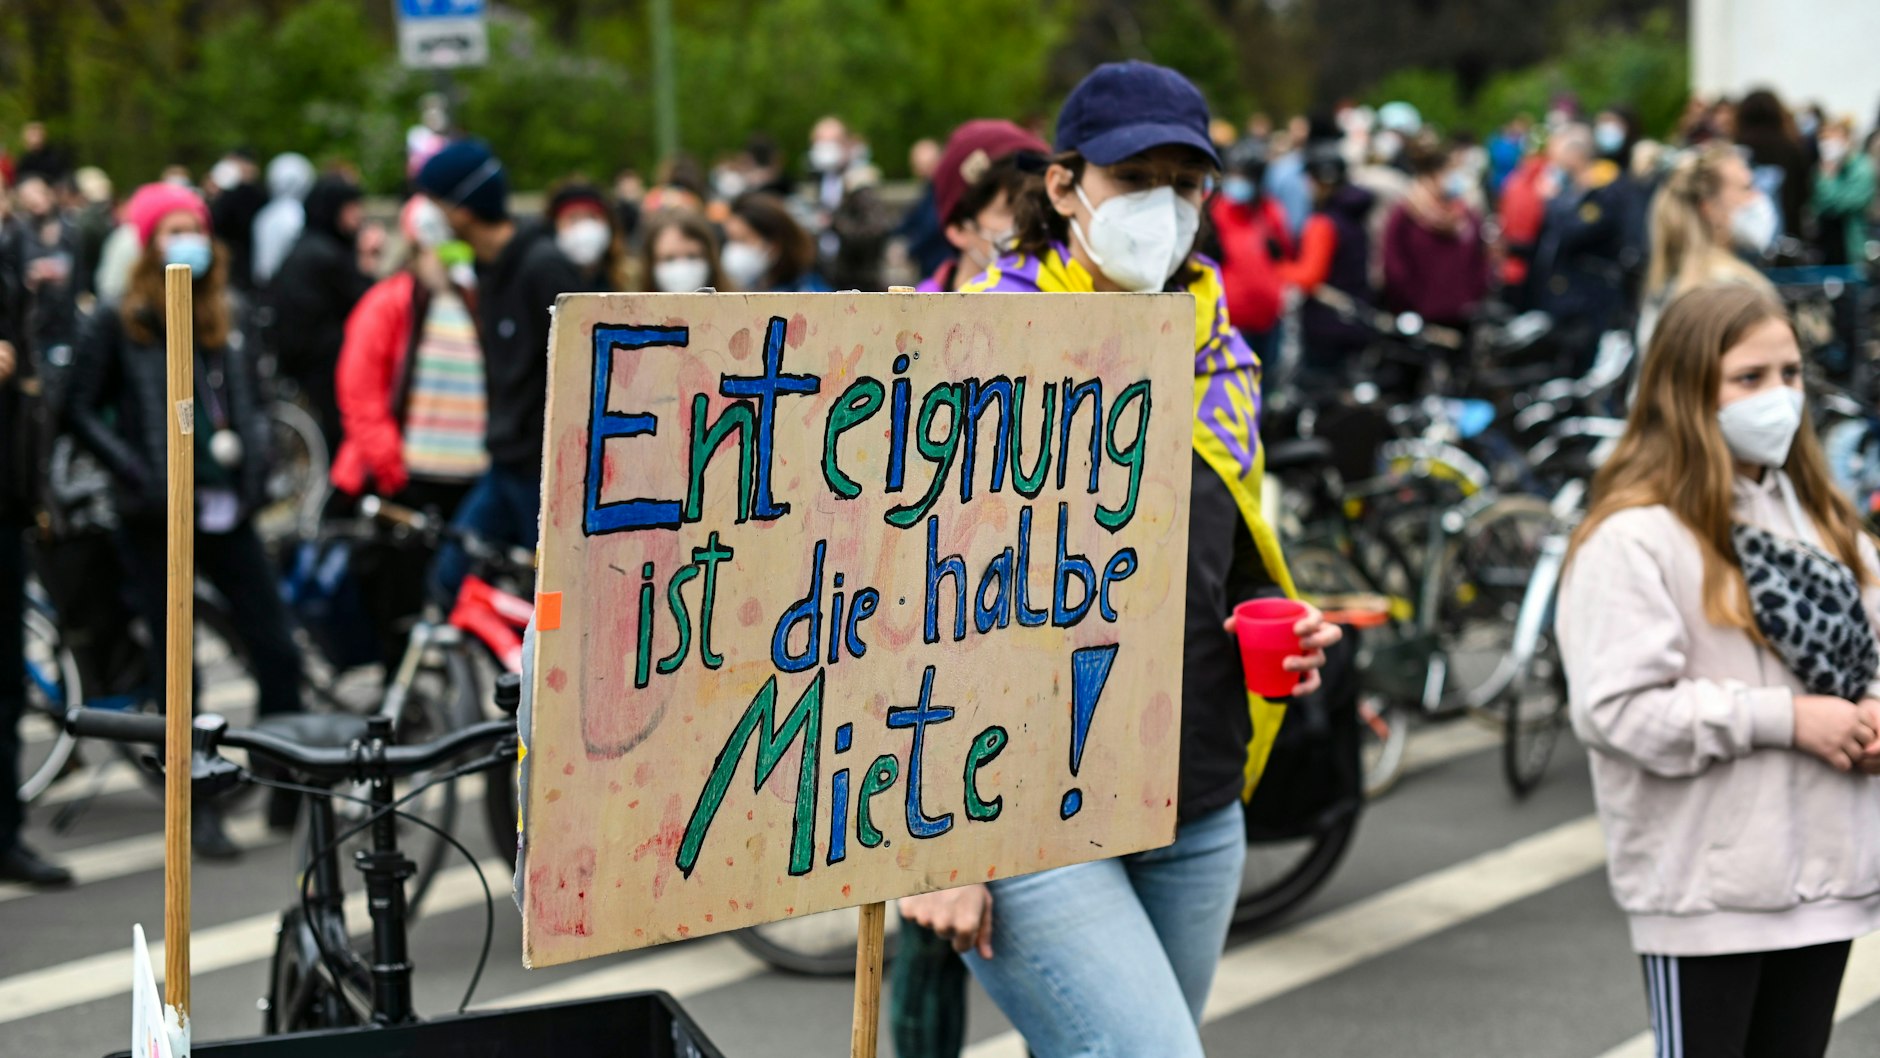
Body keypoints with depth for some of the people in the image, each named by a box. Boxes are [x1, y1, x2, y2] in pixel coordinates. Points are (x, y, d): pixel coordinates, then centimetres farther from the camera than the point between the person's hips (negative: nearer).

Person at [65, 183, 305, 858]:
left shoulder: (225, 322, 13)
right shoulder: (117, 325, -1)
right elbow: (83, 413, -3)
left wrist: (253, 463, 3)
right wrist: (139, 476, -13)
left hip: (227, 515, 4)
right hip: (156, 522, -4)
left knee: (277, 651, -4)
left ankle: (287, 790, 9)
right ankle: (202, 809, 8)